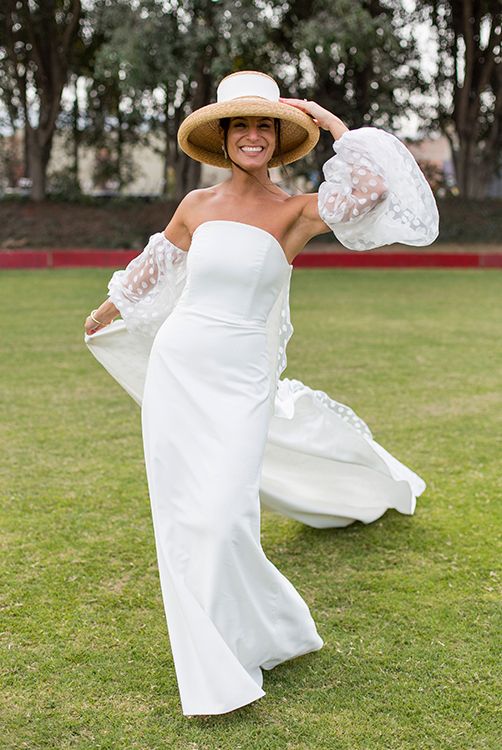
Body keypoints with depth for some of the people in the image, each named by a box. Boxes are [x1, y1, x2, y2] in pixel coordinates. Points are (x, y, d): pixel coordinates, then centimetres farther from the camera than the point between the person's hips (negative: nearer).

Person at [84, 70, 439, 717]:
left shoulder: (296, 211, -2)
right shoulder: (196, 206, 6)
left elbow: (372, 188, -20)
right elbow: (154, 267, 23)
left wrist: (332, 123, -7)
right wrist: (104, 312, 37)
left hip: (240, 383, -3)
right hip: (175, 371, 4)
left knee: (221, 518, -13)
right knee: (183, 521, 6)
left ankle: (257, 634, 16)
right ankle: (213, 667, 26)